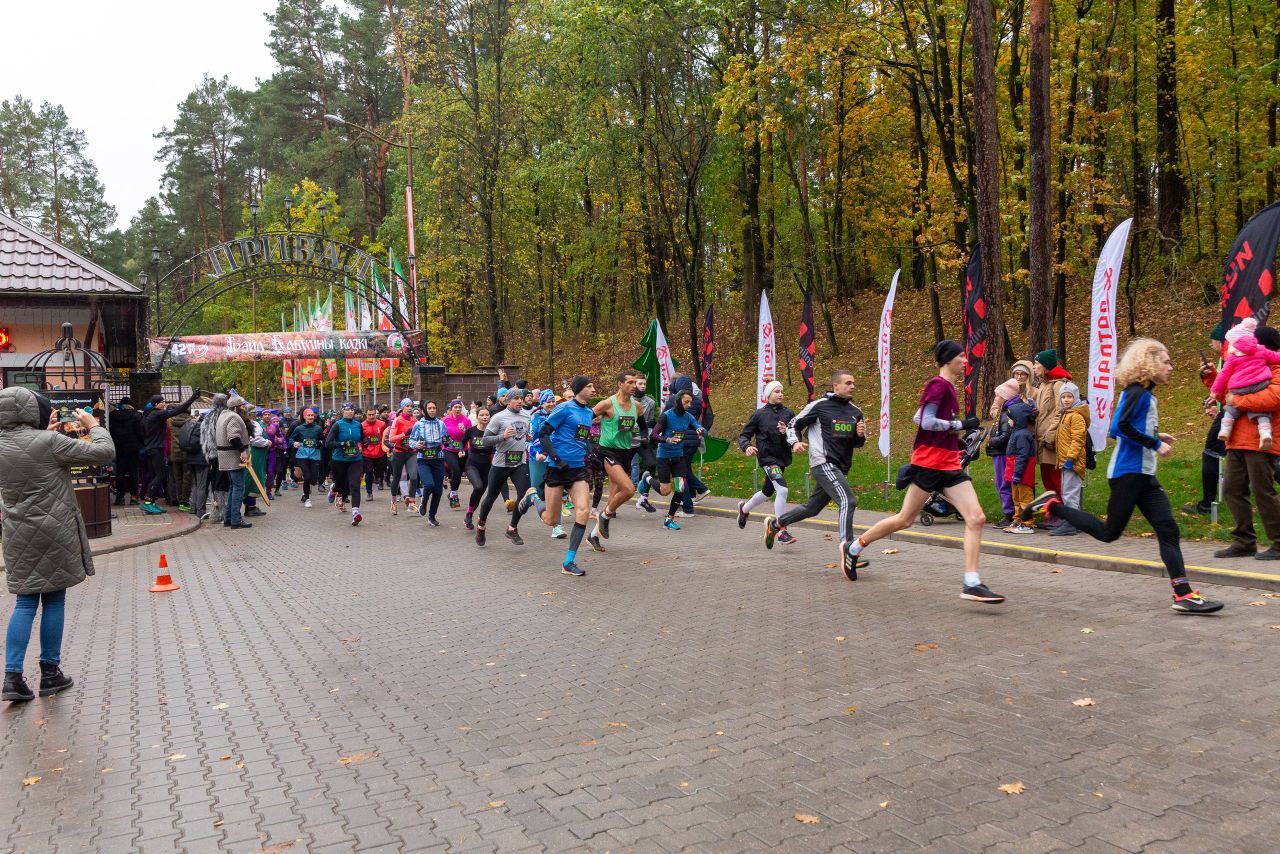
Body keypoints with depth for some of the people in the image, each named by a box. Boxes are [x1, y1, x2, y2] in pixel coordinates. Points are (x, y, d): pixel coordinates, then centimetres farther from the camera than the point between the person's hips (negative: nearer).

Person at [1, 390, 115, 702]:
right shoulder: (49, 442, -18)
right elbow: (104, 453, -15)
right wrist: (94, 426, 1)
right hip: (54, 533, -5)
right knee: (54, 600, 7)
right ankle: (50, 673, 16)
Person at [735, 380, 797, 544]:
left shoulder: (788, 414, 4)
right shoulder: (759, 414, -4)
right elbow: (744, 435, 0)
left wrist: (786, 432, -18)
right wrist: (747, 446, -21)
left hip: (782, 458, 6)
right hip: (766, 457, -5)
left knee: (767, 492, 21)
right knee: (782, 490, -22)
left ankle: (744, 508, 50)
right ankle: (782, 531, -15)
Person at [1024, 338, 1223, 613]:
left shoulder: (1145, 393, 17)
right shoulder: (1137, 390, -11)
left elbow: (1117, 430, 17)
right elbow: (1121, 426, -23)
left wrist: (1155, 437, 13)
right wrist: (1155, 444, -17)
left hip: (1143, 474, 9)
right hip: (1128, 472, -9)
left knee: (1168, 529, 1)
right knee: (1110, 532, 0)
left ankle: (1184, 594, 1)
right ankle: (1053, 505, 10)